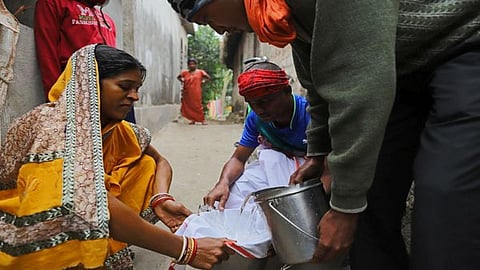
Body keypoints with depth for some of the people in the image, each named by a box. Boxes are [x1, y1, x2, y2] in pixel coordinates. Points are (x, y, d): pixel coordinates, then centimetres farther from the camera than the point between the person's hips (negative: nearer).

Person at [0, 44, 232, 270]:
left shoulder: (116, 128, -5)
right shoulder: (54, 126, -27)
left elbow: (160, 162, 7)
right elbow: (94, 207, -38)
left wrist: (161, 199, -17)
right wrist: (185, 249, -36)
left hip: (84, 233, 7)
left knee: (146, 165, 0)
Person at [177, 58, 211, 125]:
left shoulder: (200, 72, 3)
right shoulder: (185, 72, 7)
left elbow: (208, 77, 11)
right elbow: (178, 77, 23)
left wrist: (203, 81, -1)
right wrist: (182, 81, 9)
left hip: (196, 93, -3)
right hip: (187, 93, 3)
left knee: (198, 106, -6)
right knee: (188, 106, 4)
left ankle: (202, 120, -2)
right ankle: (193, 120, 14)